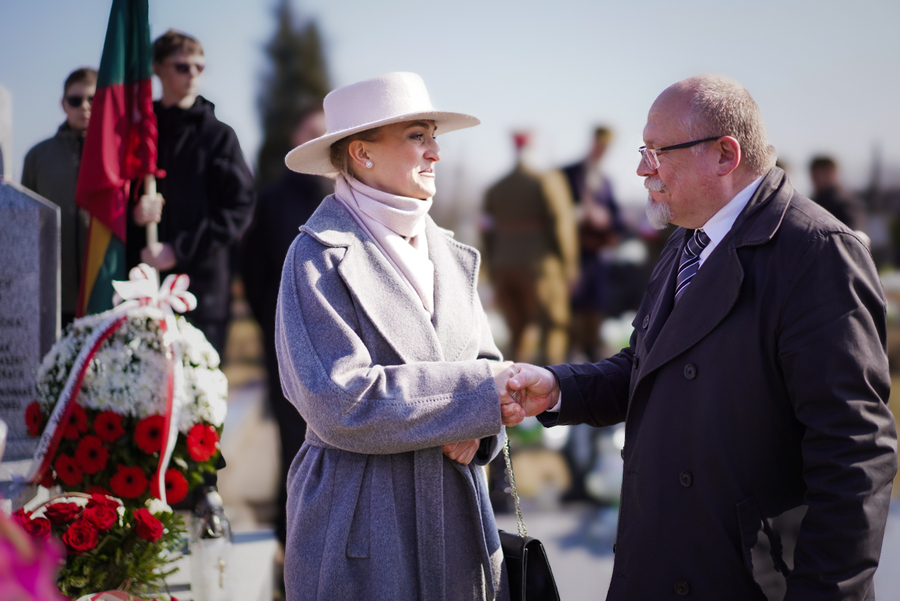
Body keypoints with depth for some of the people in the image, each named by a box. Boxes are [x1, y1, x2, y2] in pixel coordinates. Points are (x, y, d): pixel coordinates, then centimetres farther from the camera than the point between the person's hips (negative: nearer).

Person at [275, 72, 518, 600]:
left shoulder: (448, 254, 10)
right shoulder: (321, 256, -11)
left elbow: (485, 365, 14)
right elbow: (341, 402, -20)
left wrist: (476, 429, -10)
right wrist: (477, 394, -17)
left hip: (455, 515, 6)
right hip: (364, 521, -6)